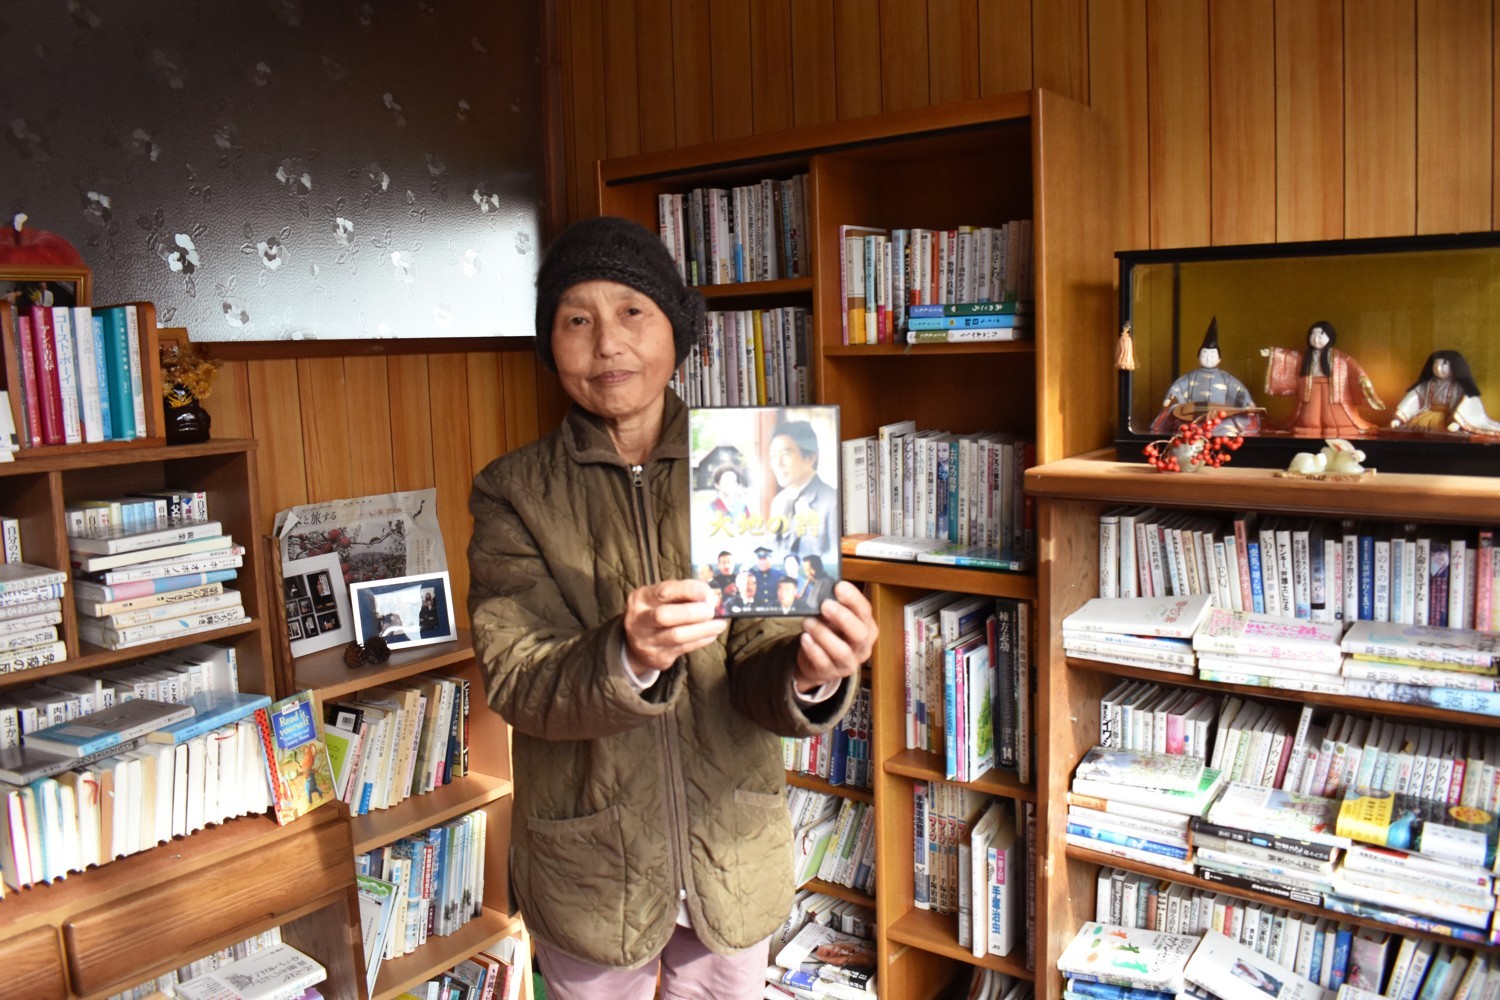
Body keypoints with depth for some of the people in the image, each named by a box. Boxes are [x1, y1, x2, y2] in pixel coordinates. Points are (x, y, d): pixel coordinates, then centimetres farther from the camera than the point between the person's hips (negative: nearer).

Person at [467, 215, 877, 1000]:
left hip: (734, 856, 2)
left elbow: (758, 657, -11)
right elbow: (515, 681, -18)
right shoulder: (513, 493, -8)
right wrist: (625, 656, -38)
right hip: (589, 864, -1)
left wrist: (809, 674, -34)